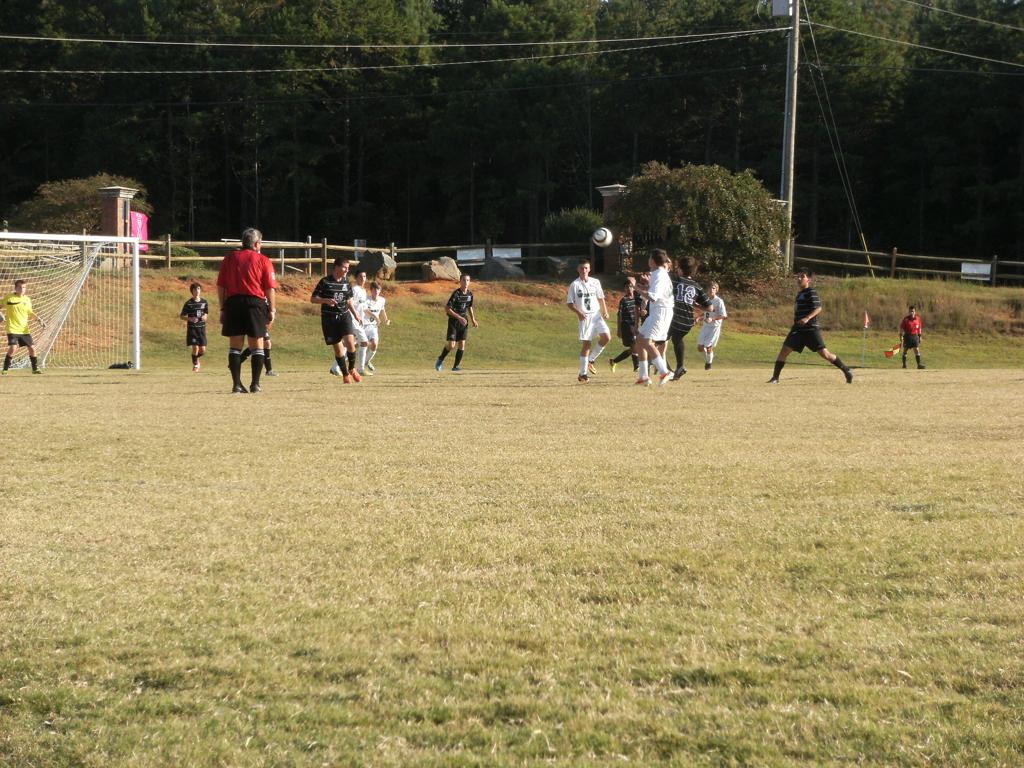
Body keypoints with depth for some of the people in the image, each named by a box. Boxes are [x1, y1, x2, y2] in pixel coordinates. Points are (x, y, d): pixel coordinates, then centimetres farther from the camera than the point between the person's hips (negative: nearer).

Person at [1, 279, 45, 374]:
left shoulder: (27, 299, 6)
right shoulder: (9, 298, -7)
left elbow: (30, 312, 18)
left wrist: (38, 318, 5)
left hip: (24, 330, 5)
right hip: (13, 329, -5)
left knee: (32, 348, 6)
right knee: (12, 348, -19)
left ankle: (35, 368, 23)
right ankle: (5, 369, -5)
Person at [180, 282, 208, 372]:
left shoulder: (204, 302, 5)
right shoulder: (188, 303, -4)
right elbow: (182, 316, 0)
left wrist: (204, 317, -9)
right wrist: (190, 319, -17)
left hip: (201, 328, 3)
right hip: (192, 328, -3)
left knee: (202, 350, -1)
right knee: (195, 347, -11)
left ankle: (196, 359, 32)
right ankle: (195, 365, 10)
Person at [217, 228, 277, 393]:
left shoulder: (229, 258, 9)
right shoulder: (263, 260, 1)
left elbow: (220, 286, 7)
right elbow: (270, 288, -4)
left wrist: (223, 308, 12)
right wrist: (272, 309, 2)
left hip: (233, 302, 2)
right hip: (256, 303, -2)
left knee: (235, 346, 6)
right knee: (257, 346, 8)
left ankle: (236, 384, 1)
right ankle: (255, 384, 6)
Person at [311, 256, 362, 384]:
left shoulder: (346, 282, 7)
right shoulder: (325, 281, -6)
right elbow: (313, 299, -4)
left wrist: (356, 316, 13)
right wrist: (326, 300, -20)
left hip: (344, 315, 3)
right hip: (329, 318, -3)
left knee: (350, 341, -17)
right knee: (338, 348, -1)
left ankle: (352, 369, 5)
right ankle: (345, 374, 15)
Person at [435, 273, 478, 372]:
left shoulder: (470, 294, 3)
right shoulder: (456, 294, -16)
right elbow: (447, 308, -19)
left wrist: (473, 320, 12)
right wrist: (459, 317, -24)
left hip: (464, 321, 5)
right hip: (453, 321, -5)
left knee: (462, 344, -3)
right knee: (451, 344, -11)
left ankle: (456, 365, 7)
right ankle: (440, 359, 14)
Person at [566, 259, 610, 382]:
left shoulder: (595, 282, 9)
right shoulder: (574, 284, -1)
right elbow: (569, 303, 0)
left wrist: (605, 311, 3)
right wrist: (578, 312, -15)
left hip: (597, 315, 4)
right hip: (584, 317, -4)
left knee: (606, 337, -14)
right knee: (586, 344, -6)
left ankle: (590, 360, 8)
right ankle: (583, 374, 3)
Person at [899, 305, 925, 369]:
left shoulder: (918, 319, 4)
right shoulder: (905, 319, -6)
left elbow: (919, 328, 14)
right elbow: (901, 329, -4)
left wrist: (920, 337, 13)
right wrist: (901, 338, -9)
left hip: (915, 336, 2)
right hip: (907, 336, -2)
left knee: (917, 350, -8)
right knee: (905, 350, 6)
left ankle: (919, 364, -12)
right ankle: (904, 364, 16)